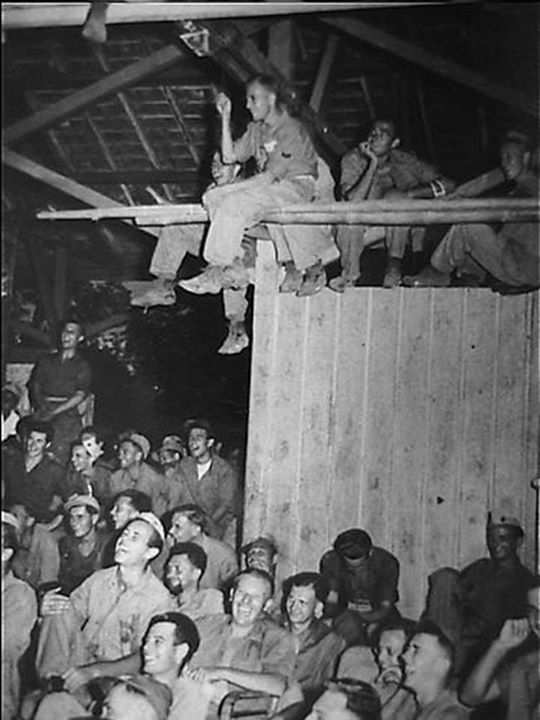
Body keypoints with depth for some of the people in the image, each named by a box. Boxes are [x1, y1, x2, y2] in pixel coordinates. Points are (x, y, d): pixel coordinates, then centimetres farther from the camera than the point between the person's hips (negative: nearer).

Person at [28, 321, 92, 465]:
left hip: (67, 411, -2)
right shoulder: (45, 361, 23)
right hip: (44, 409, 2)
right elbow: (34, 386, 13)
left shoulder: (82, 366, 15)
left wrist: (54, 412, -10)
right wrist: (40, 408, -7)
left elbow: (80, 395, 3)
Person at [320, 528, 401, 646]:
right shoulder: (330, 561, -17)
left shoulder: (387, 563, -17)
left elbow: (386, 606, -13)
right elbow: (331, 600, -19)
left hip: (377, 613, 1)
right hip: (345, 611, -1)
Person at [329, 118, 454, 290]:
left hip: (401, 223, 0)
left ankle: (395, 265, -20)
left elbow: (446, 185, -17)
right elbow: (354, 200, -29)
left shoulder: (403, 161, -13)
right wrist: (373, 164, -33)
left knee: (395, 197, -30)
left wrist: (407, 194, -28)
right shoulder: (353, 159, -14)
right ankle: (349, 274, -14)